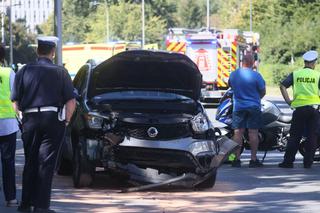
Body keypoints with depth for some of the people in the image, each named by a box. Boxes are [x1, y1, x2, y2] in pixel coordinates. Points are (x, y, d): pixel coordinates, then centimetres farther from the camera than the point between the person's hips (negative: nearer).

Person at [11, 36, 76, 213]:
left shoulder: (25, 71, 3)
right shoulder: (60, 72, 0)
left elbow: (16, 103, 1)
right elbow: (71, 102, -5)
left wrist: (24, 114, 13)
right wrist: (66, 121, 6)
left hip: (30, 120, 2)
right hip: (53, 119, -2)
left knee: (30, 163, 13)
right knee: (46, 163, 0)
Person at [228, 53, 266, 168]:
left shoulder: (233, 75, -2)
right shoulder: (256, 76, -11)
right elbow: (263, 91, -1)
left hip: (238, 107, 2)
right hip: (254, 107, -2)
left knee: (238, 133, 3)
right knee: (253, 132, 1)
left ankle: (237, 159, 2)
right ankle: (253, 159, 1)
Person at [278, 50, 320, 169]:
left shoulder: (295, 74, 5)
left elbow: (283, 86, -4)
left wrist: (288, 101, -1)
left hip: (299, 108, 1)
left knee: (295, 136, 5)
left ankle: (288, 161, 2)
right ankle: (308, 162, 4)